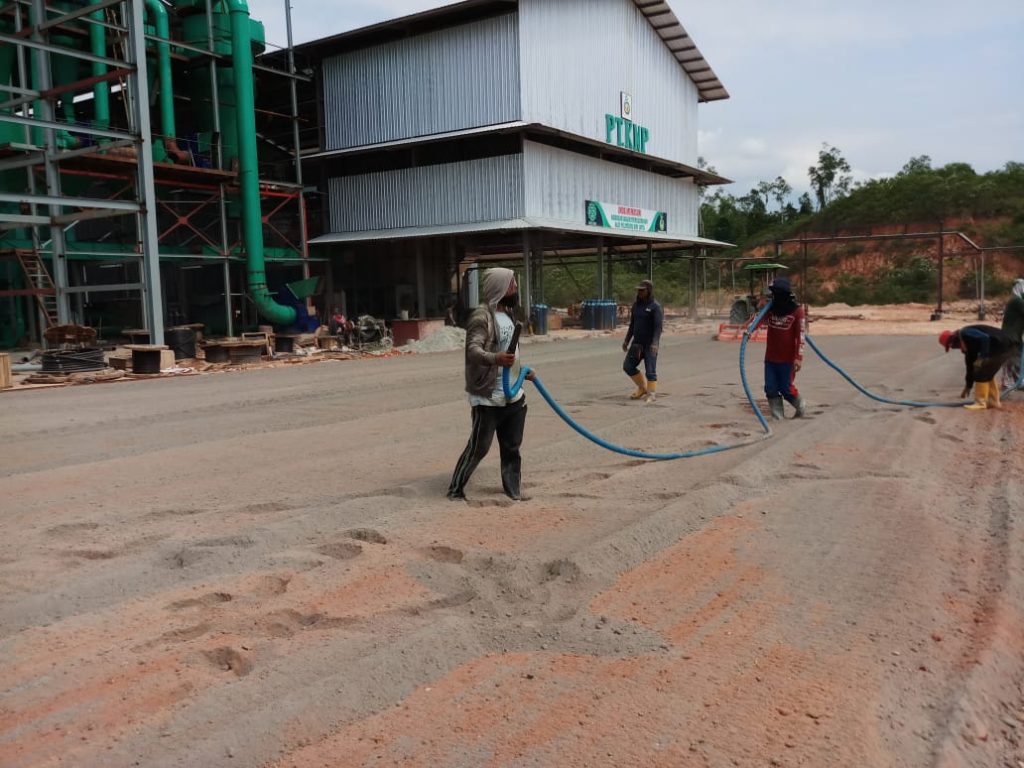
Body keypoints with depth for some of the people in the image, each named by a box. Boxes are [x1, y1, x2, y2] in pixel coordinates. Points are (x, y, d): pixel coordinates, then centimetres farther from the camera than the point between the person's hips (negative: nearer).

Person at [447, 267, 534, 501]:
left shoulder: (508, 313, 12)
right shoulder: (482, 317, -17)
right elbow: (473, 350, -30)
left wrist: (523, 371, 34)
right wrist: (495, 358, -49)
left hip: (513, 395, 8)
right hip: (488, 399, -8)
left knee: (512, 447, 13)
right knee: (479, 447, 0)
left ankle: (514, 492, 24)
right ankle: (455, 489, 16)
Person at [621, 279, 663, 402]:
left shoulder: (655, 306, -11)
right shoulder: (636, 305, 9)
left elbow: (658, 327, -18)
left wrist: (655, 343, -29)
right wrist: (627, 341, 15)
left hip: (650, 344, -7)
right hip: (637, 342, 7)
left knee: (650, 370, -5)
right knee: (628, 366, 7)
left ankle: (651, 394, 3)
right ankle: (642, 388, 21)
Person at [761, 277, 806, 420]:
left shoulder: (797, 310, -10)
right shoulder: (771, 309, 5)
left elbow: (800, 335, -12)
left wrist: (798, 357, -16)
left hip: (787, 359, -5)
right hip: (770, 358, 5)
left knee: (786, 389, 1)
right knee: (771, 389, 3)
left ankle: (800, 407, 29)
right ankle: (778, 416, 15)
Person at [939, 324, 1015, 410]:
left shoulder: (965, 334, -8)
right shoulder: (966, 343, 20)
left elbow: (984, 338, -25)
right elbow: (970, 363, 26)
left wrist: (982, 357, -23)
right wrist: (968, 386, 30)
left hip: (1002, 347, -10)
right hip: (1006, 347, 10)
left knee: (981, 373, -4)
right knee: (987, 374, 21)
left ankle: (980, 403, 2)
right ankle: (993, 401, 27)